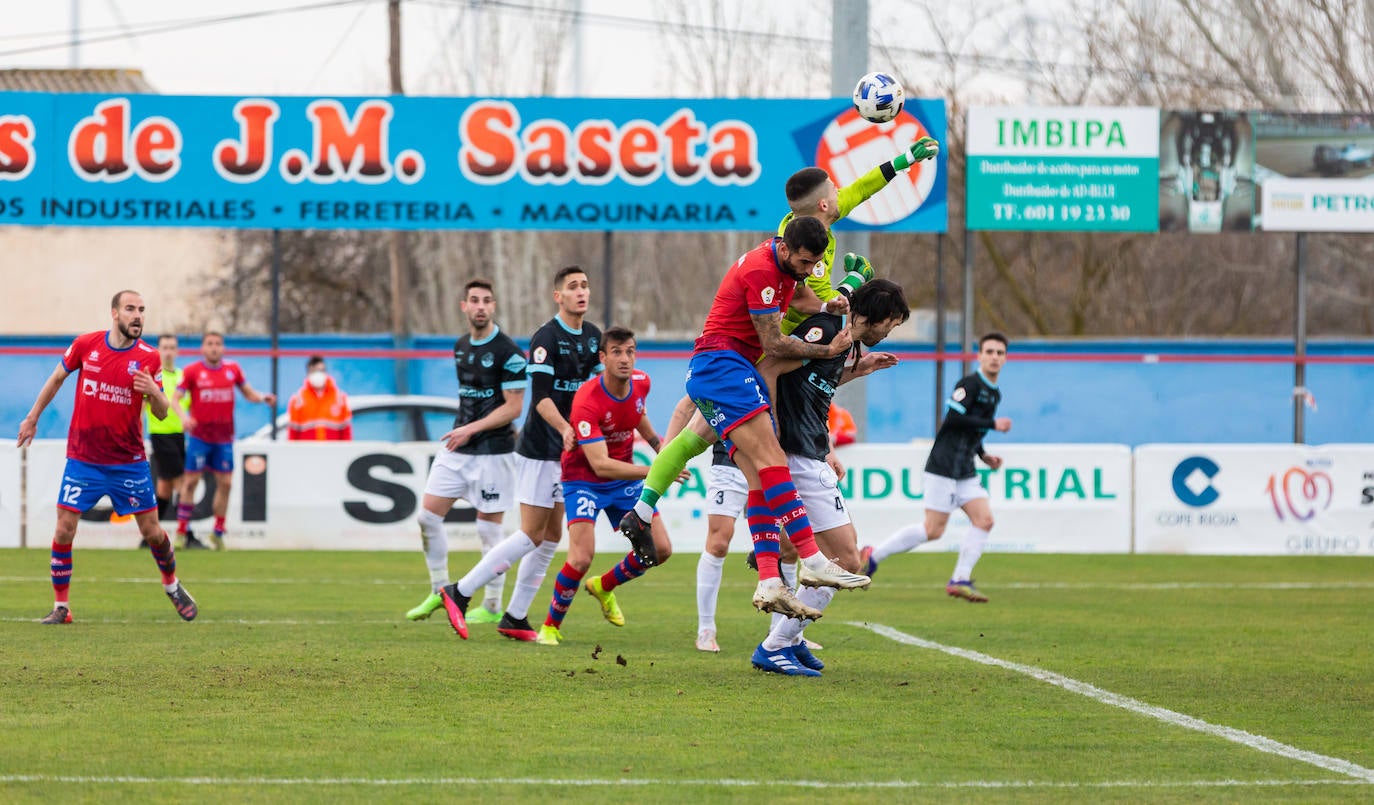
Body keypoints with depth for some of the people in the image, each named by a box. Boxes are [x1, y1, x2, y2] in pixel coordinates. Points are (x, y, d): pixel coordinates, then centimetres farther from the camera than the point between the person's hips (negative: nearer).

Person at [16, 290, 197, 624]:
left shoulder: (148, 358, -5)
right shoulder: (86, 344, -4)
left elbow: (161, 413, -3)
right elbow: (57, 378, 13)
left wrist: (153, 391, -24)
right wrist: (32, 417, 17)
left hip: (128, 462, 0)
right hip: (83, 461, 0)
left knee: (152, 531, 4)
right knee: (64, 531, -6)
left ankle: (172, 586, 31)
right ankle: (61, 606, 7)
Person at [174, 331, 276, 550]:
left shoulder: (232, 369, 6)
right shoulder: (192, 371, -4)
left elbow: (248, 392, 15)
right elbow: (176, 399, -5)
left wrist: (263, 398, -6)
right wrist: (184, 417, -24)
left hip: (224, 437, 3)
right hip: (199, 436, -3)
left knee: (225, 483, 2)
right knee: (191, 481, -4)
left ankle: (218, 532, 13)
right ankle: (181, 531, 4)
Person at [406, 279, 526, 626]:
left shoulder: (507, 352, -12)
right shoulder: (460, 347, 11)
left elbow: (513, 407, -14)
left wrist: (471, 429, -18)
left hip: (492, 451, -7)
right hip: (457, 449, 7)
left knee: (489, 531, -2)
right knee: (428, 515, 2)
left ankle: (493, 608, 8)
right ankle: (439, 590, 16)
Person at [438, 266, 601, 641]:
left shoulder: (593, 337, 9)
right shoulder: (546, 337, -15)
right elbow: (540, 395, -23)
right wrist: (565, 428, -36)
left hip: (569, 452, 8)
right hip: (539, 450, -8)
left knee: (551, 537, 6)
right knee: (532, 535, -11)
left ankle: (515, 618, 11)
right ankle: (460, 593, -4)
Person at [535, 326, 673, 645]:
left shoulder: (640, 383, -10)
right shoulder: (587, 401, -31)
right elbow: (600, 464, -36)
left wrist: (655, 440, 20)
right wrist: (651, 472, -43)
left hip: (624, 478, 6)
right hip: (584, 479, -6)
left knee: (660, 550, 0)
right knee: (582, 558, -22)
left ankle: (604, 586, 27)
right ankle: (551, 626, 2)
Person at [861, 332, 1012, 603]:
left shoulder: (994, 394, 17)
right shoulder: (969, 384, -10)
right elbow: (954, 417, -22)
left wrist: (984, 455, 16)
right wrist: (993, 424, -19)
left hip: (965, 471, 9)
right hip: (944, 466, -9)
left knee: (984, 520, -6)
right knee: (933, 530, -10)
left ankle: (960, 580, -3)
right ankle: (873, 556, 2)